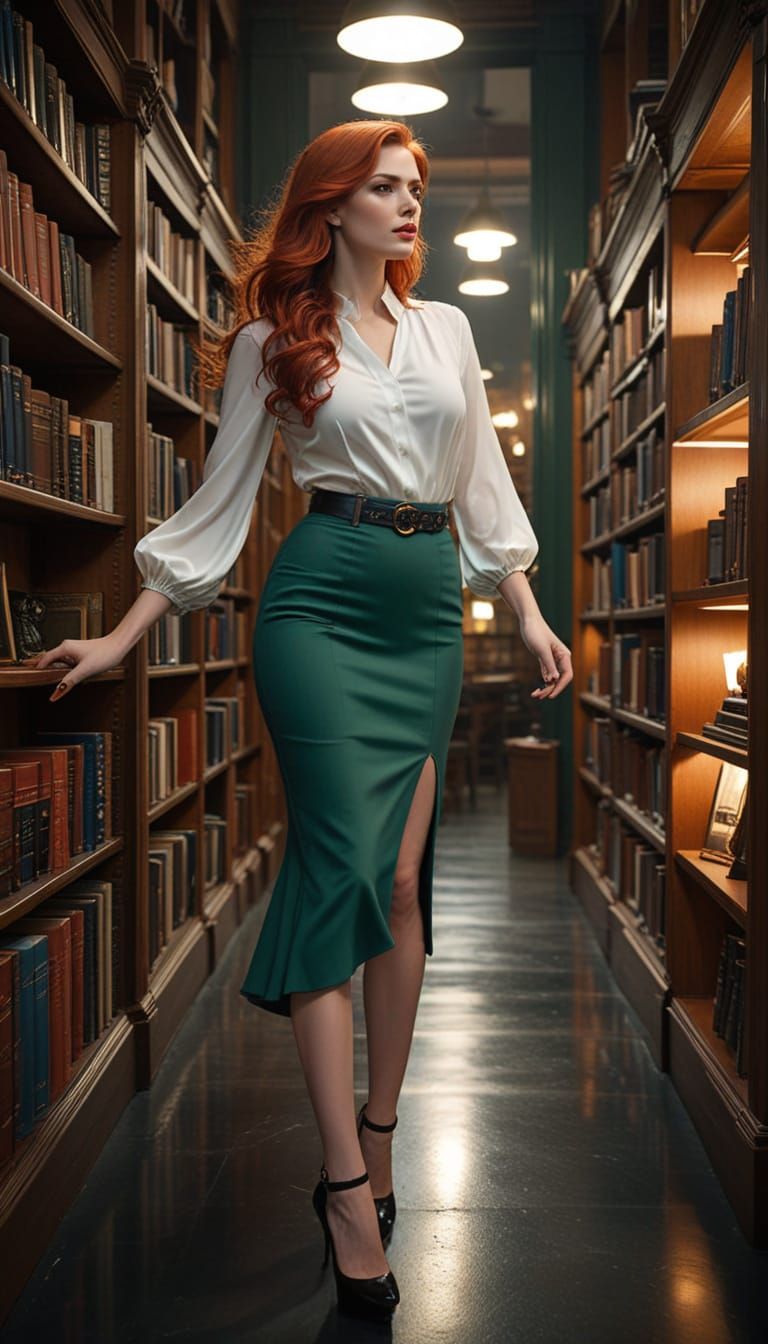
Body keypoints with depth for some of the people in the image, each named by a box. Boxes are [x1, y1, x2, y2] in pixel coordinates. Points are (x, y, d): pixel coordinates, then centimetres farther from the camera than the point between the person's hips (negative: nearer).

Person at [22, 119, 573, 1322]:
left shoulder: (446, 329, 17)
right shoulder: (274, 339, 5)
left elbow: (482, 484, 19)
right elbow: (219, 499, 5)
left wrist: (528, 614, 13)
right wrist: (124, 636, 0)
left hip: (431, 608, 4)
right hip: (323, 599, -4)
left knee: (404, 876, 2)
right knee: (342, 863, -11)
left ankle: (379, 1132, 16)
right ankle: (347, 1183, -7)